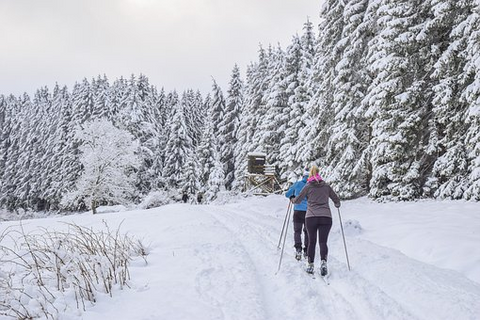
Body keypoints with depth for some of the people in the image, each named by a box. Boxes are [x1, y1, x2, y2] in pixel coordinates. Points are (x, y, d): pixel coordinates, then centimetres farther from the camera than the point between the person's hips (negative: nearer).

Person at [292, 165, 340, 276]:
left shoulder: (308, 186, 5)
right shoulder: (326, 186, 11)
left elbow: (298, 200, 7)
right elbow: (336, 200, 19)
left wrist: (292, 200, 30)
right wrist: (337, 205, 41)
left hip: (311, 217, -1)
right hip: (326, 217, 1)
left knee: (311, 241, 10)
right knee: (323, 242, 0)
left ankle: (310, 265, 10)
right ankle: (323, 262, -22)